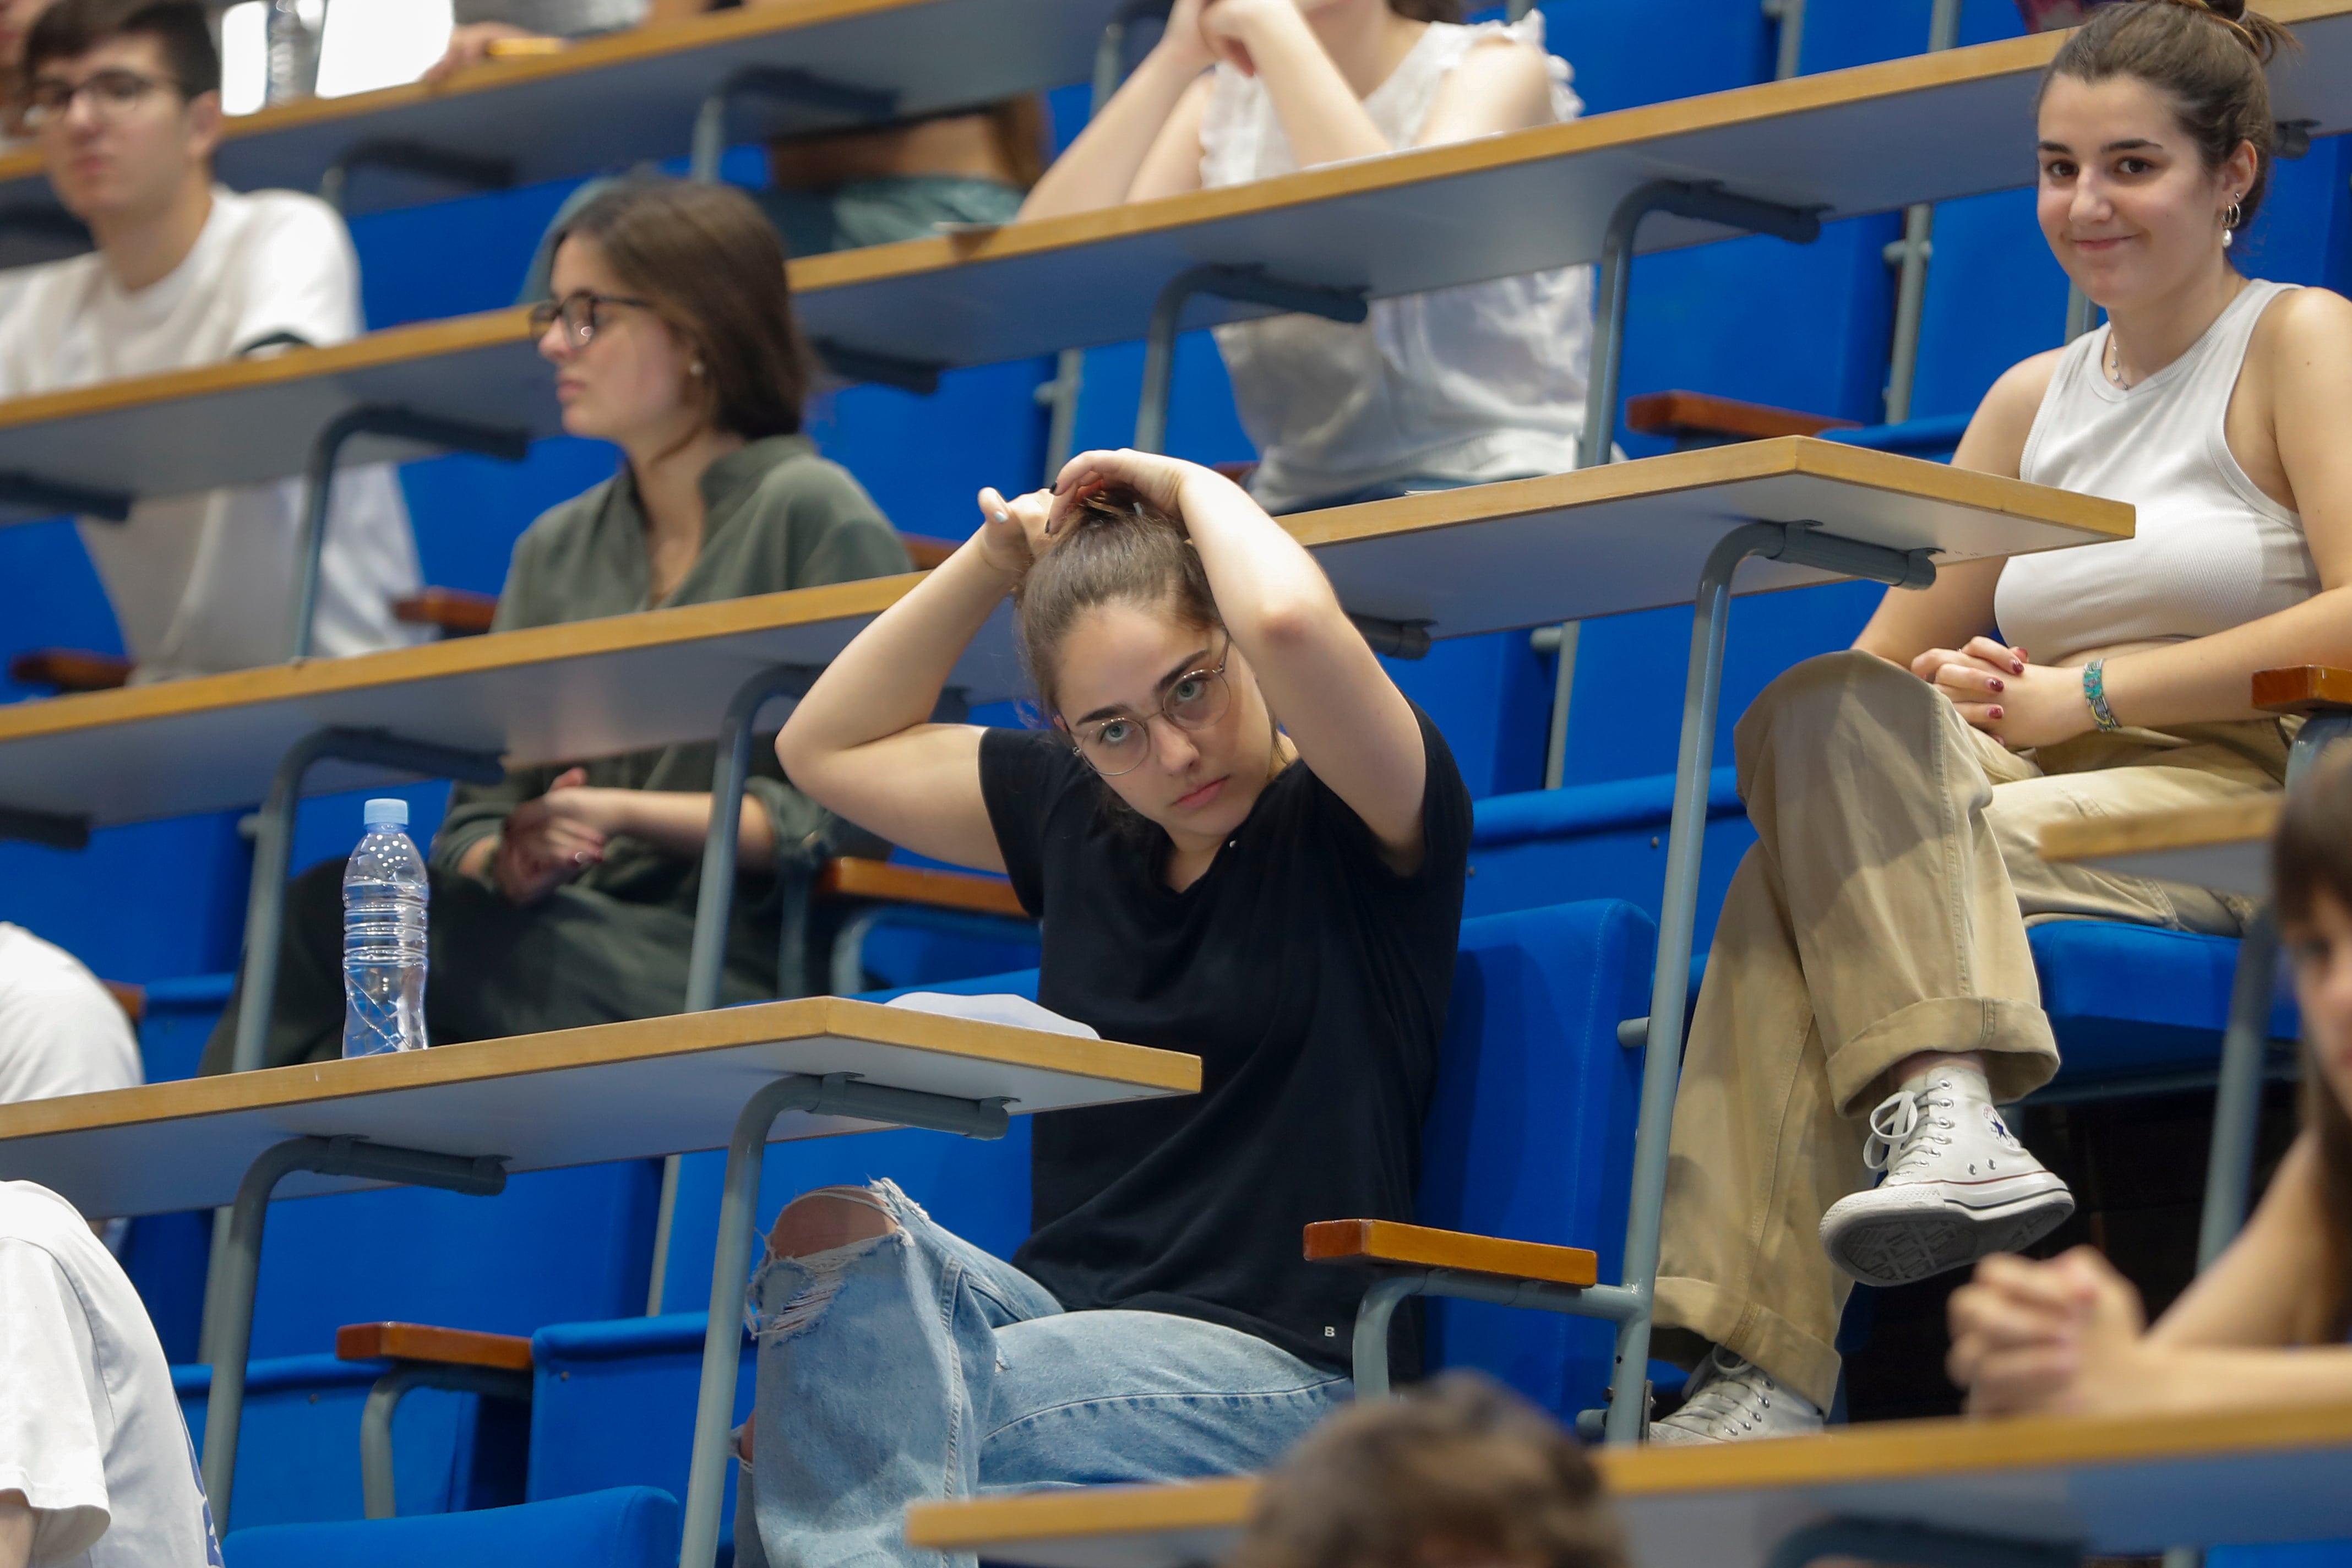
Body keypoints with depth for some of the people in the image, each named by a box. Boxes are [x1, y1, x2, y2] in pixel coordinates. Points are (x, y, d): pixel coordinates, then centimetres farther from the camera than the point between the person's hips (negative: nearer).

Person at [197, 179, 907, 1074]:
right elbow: (480, 812, 16)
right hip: (558, 949, 6)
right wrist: (506, 860, -9)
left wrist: (627, 816, -14)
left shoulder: (808, 514, 1)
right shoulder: (556, 551, 21)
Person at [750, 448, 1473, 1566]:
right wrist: (994, 561, 15)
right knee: (834, 1227, -26)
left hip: (1275, 1370, -6)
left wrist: (1200, 491, -4)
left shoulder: (1357, 824, -3)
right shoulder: (1075, 819, 17)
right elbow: (827, 747, 27)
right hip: (1062, 1311, 7)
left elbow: (1290, 624, -25)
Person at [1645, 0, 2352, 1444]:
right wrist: (1948, 688, -3)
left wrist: (2089, 690, -10)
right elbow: (1888, 656, 23)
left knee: (1799, 883, -29)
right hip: (2026, 793, 6)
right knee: (1820, 717, -29)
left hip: (2231, 796, -6)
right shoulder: (2035, 401, 24)